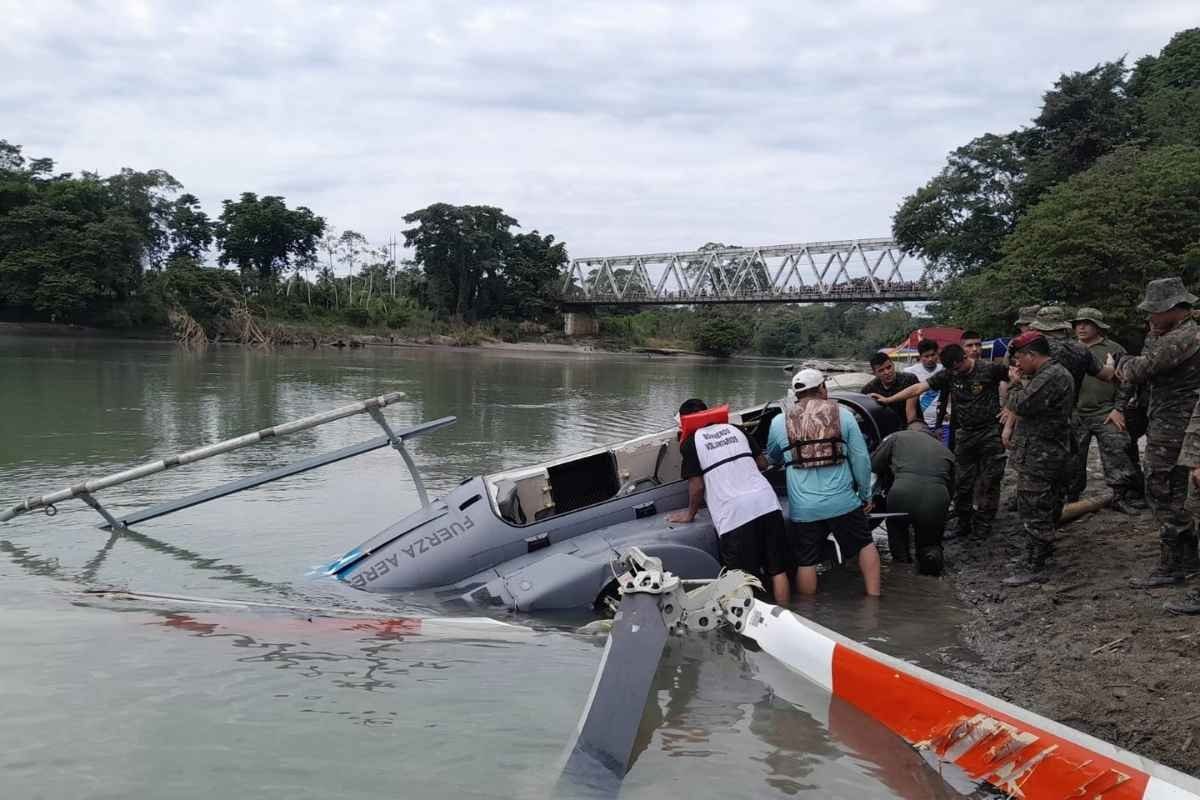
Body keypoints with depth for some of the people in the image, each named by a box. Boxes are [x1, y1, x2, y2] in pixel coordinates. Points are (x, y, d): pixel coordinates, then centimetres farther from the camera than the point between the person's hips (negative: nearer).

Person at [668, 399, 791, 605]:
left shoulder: (690, 443, 3)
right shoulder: (734, 430, 20)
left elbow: (697, 486, 0)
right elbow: (762, 464, 22)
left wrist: (690, 513, 16)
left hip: (734, 514, -5)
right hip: (766, 503, 6)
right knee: (778, 570, 14)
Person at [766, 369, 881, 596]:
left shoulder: (779, 422, 3)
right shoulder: (843, 415, 2)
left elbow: (771, 458, 20)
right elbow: (861, 458, 1)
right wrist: (865, 495, 11)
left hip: (803, 509, 0)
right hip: (843, 502, 0)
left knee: (806, 563, 9)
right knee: (866, 545, 20)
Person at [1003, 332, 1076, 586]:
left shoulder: (1049, 377, -20)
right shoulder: (1058, 372, 15)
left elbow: (1022, 405, -23)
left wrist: (1015, 383, -7)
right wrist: (1022, 382, 5)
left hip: (1039, 456, -11)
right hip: (1055, 451, 11)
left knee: (1034, 511, -8)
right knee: (1049, 506, 21)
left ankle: (1034, 567, -6)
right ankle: (1045, 550, 35)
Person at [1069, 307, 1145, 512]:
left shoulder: (1114, 350, 3)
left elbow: (1125, 382, 1)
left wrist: (1119, 409, -7)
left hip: (1106, 414, -3)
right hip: (1075, 415, 4)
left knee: (1116, 454, -9)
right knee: (1072, 458, 8)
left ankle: (1124, 496, -2)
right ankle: (1069, 497, 19)